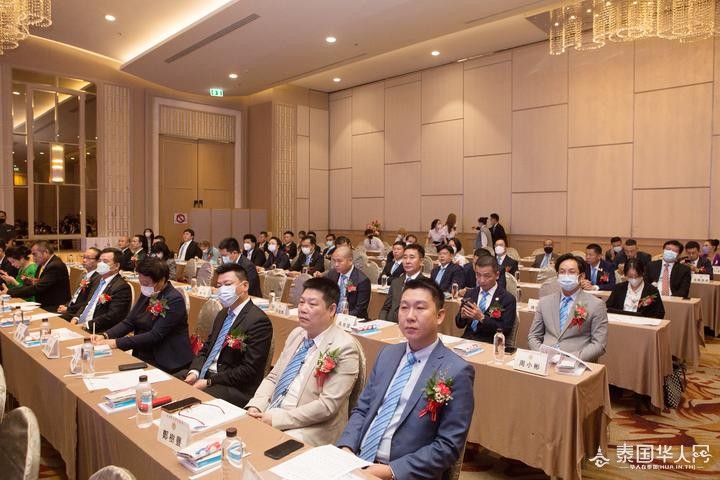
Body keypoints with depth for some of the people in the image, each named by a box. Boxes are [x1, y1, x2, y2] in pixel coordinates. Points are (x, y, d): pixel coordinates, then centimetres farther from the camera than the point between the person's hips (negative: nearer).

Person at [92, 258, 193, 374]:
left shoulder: (174, 300, -18)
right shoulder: (147, 294, 5)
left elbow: (155, 335, -22)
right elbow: (129, 322, 6)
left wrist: (117, 343, -24)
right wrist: (105, 335, -10)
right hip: (142, 356, 7)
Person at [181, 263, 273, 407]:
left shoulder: (258, 321, -18)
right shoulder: (222, 314, 13)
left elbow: (249, 370, -20)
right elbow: (206, 349, 17)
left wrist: (208, 382, -17)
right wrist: (194, 372, -4)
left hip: (235, 388, -8)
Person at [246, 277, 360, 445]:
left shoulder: (344, 347, -15)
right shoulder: (296, 334, 9)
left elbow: (328, 405, -19)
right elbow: (272, 378, 13)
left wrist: (276, 418, -19)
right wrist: (255, 406, -5)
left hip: (308, 429, -7)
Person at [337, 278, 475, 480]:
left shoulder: (457, 371, -11)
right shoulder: (388, 354, 8)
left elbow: (448, 446, -11)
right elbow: (362, 409, 11)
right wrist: (346, 447, -6)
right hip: (358, 462, 4)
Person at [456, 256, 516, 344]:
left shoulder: (508, 299, -3)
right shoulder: (469, 293, 11)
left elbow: (505, 330, -9)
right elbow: (459, 324, 11)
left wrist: (482, 318, -19)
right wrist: (462, 315, -11)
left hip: (489, 344, -4)